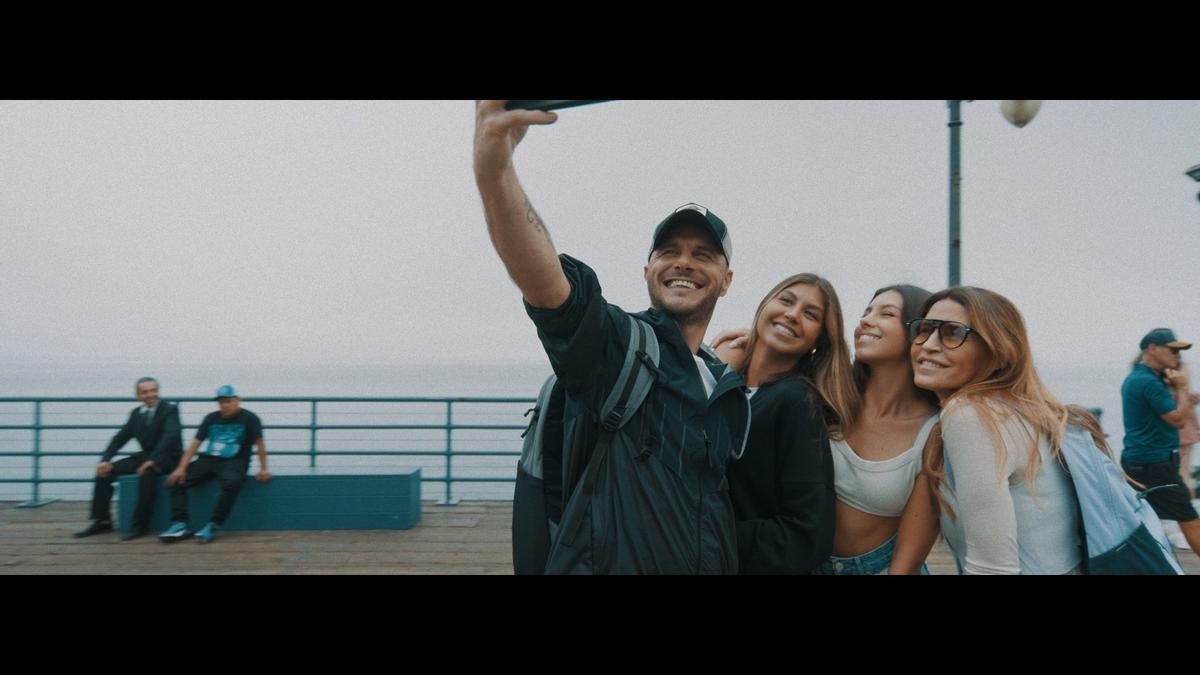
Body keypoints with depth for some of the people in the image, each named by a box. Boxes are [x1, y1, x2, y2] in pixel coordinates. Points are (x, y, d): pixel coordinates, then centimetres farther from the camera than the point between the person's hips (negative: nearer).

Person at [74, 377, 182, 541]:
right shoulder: (136, 413, 11)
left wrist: (152, 460, -33)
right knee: (105, 471, -7)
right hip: (145, 455, 7)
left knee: (146, 473, -37)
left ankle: (140, 525, -26)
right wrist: (105, 460, -7)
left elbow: (171, 436, -23)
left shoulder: (169, 409, -8)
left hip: (167, 457, -7)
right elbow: (120, 438, 10)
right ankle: (102, 521, 0)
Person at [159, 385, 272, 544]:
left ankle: (213, 526, -27)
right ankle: (180, 525, -16)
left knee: (232, 482, -38)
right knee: (176, 480, -12)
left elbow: (259, 443, -7)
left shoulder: (249, 418, -4)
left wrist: (263, 469, -14)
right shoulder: (211, 418, 9)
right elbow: (195, 443, 5)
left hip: (234, 461, -5)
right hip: (208, 459, 5)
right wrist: (181, 468, -5)